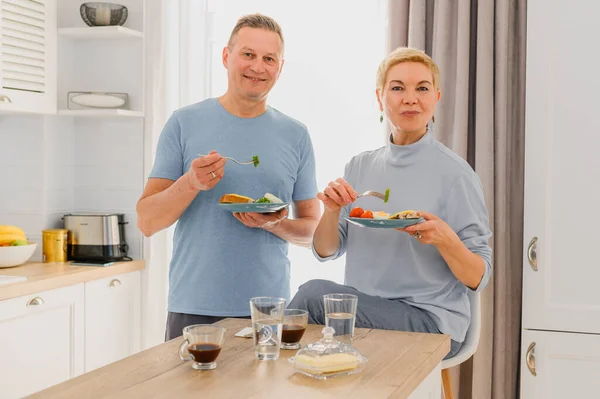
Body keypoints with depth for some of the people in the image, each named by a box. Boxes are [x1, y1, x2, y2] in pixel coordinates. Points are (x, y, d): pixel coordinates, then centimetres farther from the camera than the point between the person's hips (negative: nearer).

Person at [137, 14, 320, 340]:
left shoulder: (295, 135, 6)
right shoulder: (184, 123, 0)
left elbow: (313, 228, 10)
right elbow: (147, 222, -2)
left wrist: (276, 225, -11)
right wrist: (191, 183, -20)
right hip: (193, 309, -1)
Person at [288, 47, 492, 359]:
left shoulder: (454, 174, -7)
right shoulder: (360, 167, 9)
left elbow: (478, 278, -6)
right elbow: (325, 251, 9)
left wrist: (444, 239, -25)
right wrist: (332, 211, -11)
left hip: (430, 321, -4)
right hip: (362, 309, 4)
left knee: (313, 293, -25)